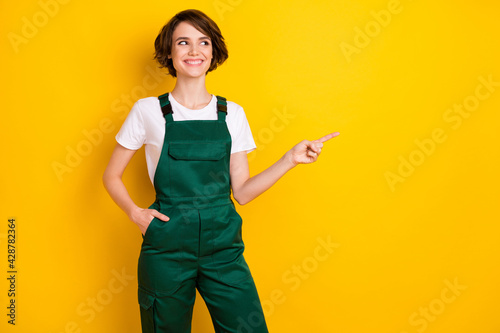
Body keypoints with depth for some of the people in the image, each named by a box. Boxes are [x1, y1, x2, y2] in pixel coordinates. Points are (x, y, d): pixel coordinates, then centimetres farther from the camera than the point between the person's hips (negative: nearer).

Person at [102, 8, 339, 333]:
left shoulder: (232, 113, 5)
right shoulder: (148, 110, -1)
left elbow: (241, 191, 5)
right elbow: (112, 175, 8)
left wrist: (291, 158, -2)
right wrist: (135, 213, -7)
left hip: (223, 245, 2)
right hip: (167, 248, -1)